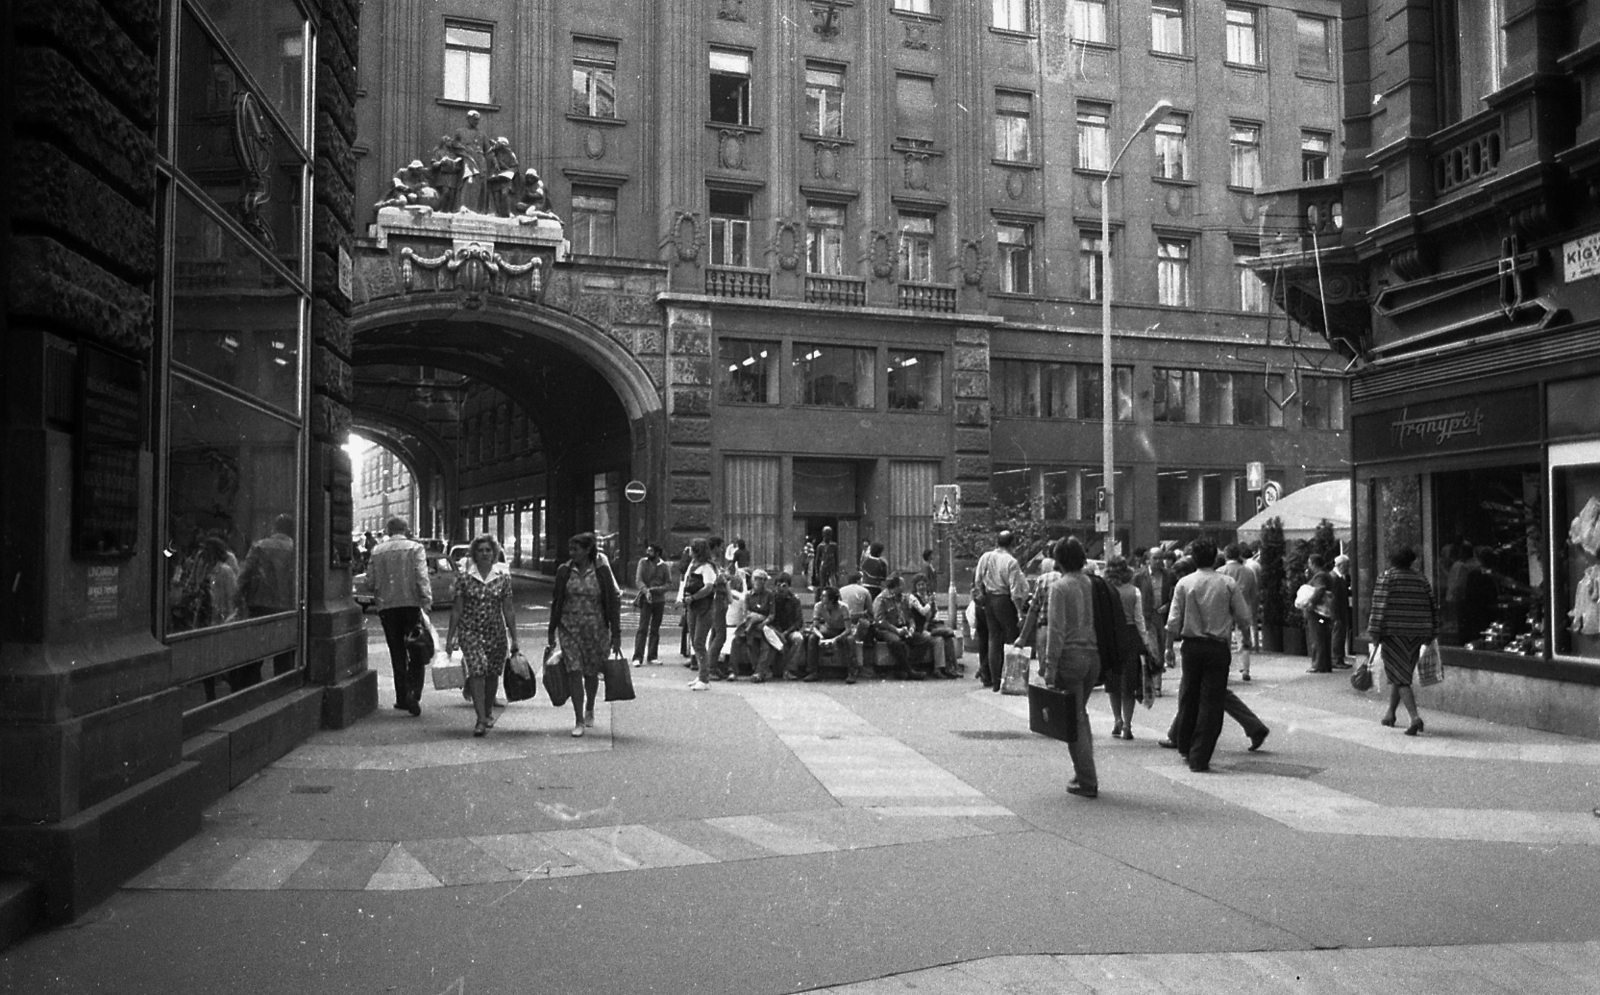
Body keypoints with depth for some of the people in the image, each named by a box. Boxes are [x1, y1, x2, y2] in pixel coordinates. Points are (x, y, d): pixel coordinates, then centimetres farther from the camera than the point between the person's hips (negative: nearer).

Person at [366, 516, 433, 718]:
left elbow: (370, 582, 5)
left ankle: (402, 697, 11)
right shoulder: (415, 548, -1)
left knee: (397, 654, 10)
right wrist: (427, 601, -15)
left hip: (386, 607, 2)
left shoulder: (377, 550, 7)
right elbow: (421, 577, -13)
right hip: (410, 603, -2)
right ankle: (413, 694, -7)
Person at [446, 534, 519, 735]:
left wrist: (514, 639, 3)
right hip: (470, 632, -1)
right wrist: (450, 637, 3)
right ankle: (481, 719, -13)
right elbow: (456, 609, 4)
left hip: (496, 633, 2)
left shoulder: (503, 577, 2)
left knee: (492, 674, 9)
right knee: (477, 671, -15)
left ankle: (489, 711, 34)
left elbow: (508, 610, 4)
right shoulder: (465, 577, 0)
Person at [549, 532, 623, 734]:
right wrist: (552, 631, 8)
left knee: (591, 672, 10)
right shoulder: (564, 571, 1)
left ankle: (589, 709, 37)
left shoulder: (601, 571, -5)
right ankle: (579, 720, -1)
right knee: (574, 672, -8)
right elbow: (556, 602, 8)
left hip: (595, 628, -1)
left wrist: (616, 635, -4)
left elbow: (613, 603, -2)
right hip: (569, 628, 1)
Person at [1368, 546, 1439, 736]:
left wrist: (1374, 634, -9)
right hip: (1415, 635, 5)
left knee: (1400, 678, -3)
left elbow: (1379, 607, -11)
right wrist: (1429, 635, 14)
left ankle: (1415, 717, -18)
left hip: (1393, 634, -5)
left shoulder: (1386, 578, -6)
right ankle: (1390, 714, 27)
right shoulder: (1421, 580, 8)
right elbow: (1431, 607, 8)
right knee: (1401, 675, 18)